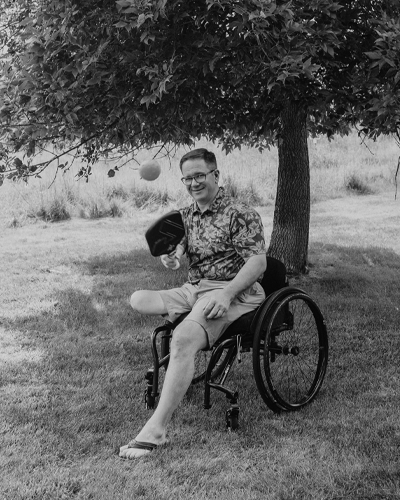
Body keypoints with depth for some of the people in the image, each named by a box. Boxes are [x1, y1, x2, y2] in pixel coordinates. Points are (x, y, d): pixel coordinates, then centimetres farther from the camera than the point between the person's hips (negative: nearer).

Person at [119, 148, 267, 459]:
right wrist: (171, 256, -2)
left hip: (232, 291, -9)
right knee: (138, 300, 3)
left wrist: (226, 293, -28)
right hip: (193, 290, 9)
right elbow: (181, 244, 25)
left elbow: (258, 261, -15)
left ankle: (156, 429, -36)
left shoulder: (240, 215, -8)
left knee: (184, 339, -33)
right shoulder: (187, 215, 15)